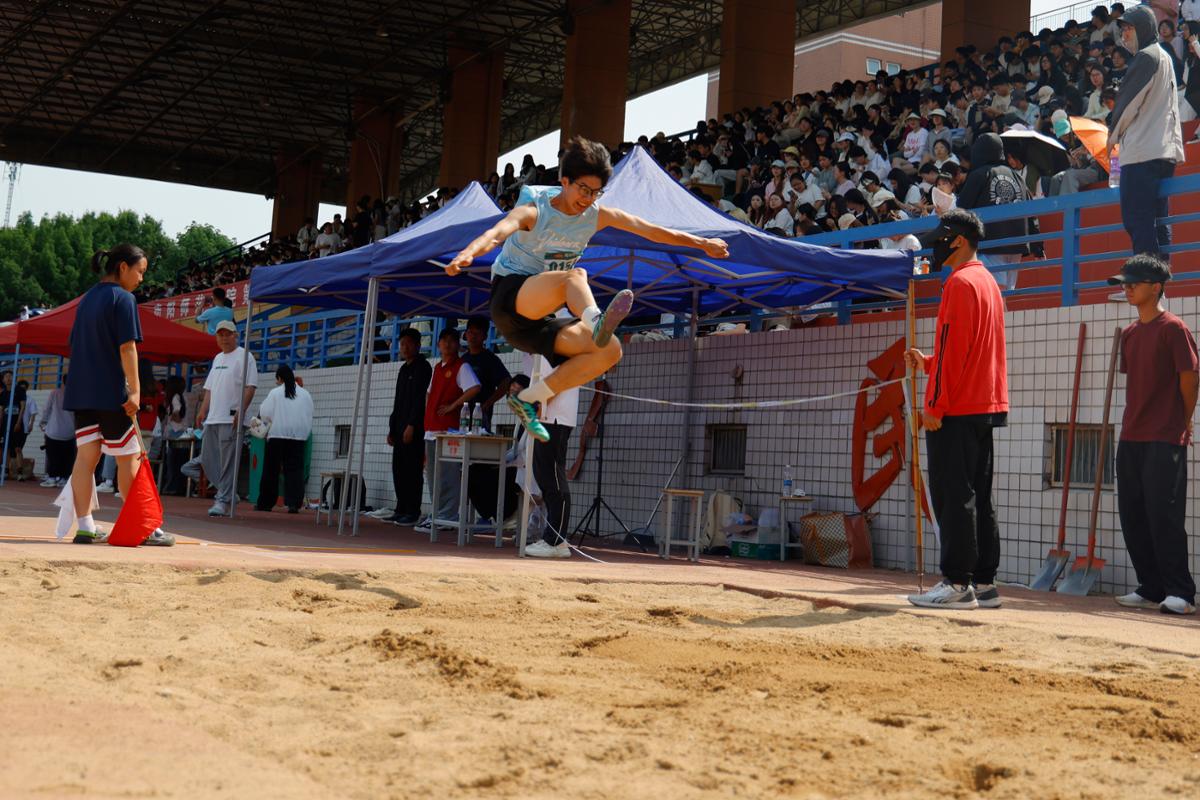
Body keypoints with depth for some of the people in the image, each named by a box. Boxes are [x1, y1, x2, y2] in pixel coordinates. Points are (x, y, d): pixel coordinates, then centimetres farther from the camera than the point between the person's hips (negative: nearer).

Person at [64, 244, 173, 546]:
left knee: (85, 458, 3)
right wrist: (135, 390, -17)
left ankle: (84, 527, 0)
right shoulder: (123, 298, -8)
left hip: (81, 392, 7)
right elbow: (127, 347, -16)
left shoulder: (87, 298, 16)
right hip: (111, 392, -7)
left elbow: (75, 345, 19)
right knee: (128, 459, -1)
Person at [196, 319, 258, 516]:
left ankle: (223, 500, -7)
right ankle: (227, 492, 18)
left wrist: (240, 411, -20)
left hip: (231, 419, -8)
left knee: (227, 461, -9)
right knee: (207, 459, 8)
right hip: (212, 418, 8)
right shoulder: (217, 358, 21)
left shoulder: (244, 357, -4)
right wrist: (202, 410, 15)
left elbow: (250, 387, -11)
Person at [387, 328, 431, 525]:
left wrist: (411, 425, -19)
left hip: (414, 429, -9)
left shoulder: (422, 367, -5)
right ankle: (401, 510, 12)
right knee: (398, 469, 8)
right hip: (400, 427, 9)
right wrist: (392, 428, 19)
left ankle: (412, 512, -7)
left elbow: (420, 398, -13)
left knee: (412, 470, -8)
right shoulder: (404, 369, 22)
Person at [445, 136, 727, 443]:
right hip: (510, 299, -6)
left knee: (610, 351, -17)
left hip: (539, 318, 6)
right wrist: (468, 254, -51)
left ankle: (528, 400, -11)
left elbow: (651, 231, 9)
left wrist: (703, 243, 5)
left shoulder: (598, 216, 7)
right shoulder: (533, 212, -10)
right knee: (576, 276, -33)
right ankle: (596, 322, -67)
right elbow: (496, 234, -30)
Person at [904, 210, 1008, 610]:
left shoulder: (960, 282, -10)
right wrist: (928, 363, 16)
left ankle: (957, 583, -8)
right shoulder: (988, 282, 20)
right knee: (979, 497, 10)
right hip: (987, 405, 10)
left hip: (957, 410, -10)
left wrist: (935, 404, -16)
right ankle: (984, 583, 11)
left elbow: (954, 347, -17)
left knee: (953, 496, -8)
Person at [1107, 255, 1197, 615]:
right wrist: (1134, 423, 14)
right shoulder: (1129, 333, 15)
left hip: (1165, 440, -8)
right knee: (1133, 518, 9)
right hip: (1131, 439, 8)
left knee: (1164, 517, -9)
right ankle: (1151, 589, 17)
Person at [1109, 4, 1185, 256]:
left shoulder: (1146, 56, -6)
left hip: (1142, 151, -10)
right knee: (1157, 222, 9)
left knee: (1136, 220, -14)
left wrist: (1114, 133, 9)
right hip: (1165, 150, 10)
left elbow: (1129, 100, -6)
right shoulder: (1164, 57, 24)